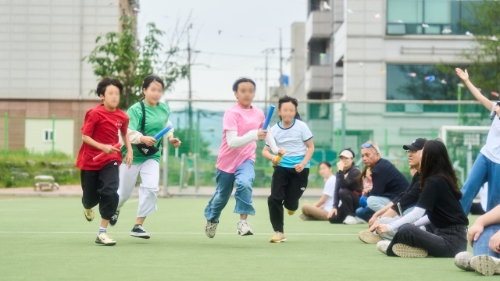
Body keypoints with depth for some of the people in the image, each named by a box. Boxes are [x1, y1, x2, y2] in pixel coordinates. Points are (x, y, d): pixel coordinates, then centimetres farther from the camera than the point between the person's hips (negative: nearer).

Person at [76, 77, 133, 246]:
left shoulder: (122, 117, -3)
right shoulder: (94, 114, -15)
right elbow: (85, 136, -15)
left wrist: (129, 150, 2)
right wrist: (102, 147, -28)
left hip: (110, 160, 2)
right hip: (90, 161, -2)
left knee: (110, 193, -19)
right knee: (91, 197, 10)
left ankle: (102, 233, -11)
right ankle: (87, 206, 52)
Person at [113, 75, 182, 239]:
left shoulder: (164, 109, -3)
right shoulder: (136, 110, -21)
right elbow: (128, 133, -30)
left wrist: (171, 138, 3)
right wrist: (143, 138, -46)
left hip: (152, 156, 4)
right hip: (133, 155, -4)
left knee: (151, 188, -15)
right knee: (125, 192, 10)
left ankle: (138, 226, -5)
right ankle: (115, 209, 47)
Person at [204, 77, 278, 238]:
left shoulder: (259, 113, -4)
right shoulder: (231, 113, -21)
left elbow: (266, 131, 18)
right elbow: (232, 142, -31)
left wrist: (275, 148, 12)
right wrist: (254, 135, -42)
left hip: (246, 159, 2)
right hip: (228, 160, -2)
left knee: (244, 183, -30)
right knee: (222, 195, 14)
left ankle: (243, 222, -23)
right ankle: (211, 218, 44)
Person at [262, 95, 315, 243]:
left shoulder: (301, 126, -8)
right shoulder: (274, 129, -2)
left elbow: (311, 147, -2)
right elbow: (265, 151, 3)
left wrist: (303, 163, -17)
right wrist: (273, 157, -20)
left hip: (299, 169, -2)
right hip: (282, 167, 2)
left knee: (290, 203, -2)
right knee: (274, 199, -12)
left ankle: (292, 205, 39)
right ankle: (279, 232, 0)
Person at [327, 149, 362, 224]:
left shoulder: (355, 171, -17)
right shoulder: (341, 172, 4)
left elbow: (343, 185, -30)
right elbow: (337, 190, -1)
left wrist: (340, 170, -32)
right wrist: (335, 206, -10)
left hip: (358, 201, -7)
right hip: (348, 203, 7)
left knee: (343, 191, -33)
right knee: (332, 218, -12)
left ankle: (351, 216, -19)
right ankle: (356, 217, 7)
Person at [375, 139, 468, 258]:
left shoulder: (434, 182, -14)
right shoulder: (444, 178, 12)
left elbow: (417, 213, -16)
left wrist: (389, 227, -11)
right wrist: (414, 224, 14)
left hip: (452, 242, -10)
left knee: (406, 231, -25)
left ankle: (392, 248, -1)